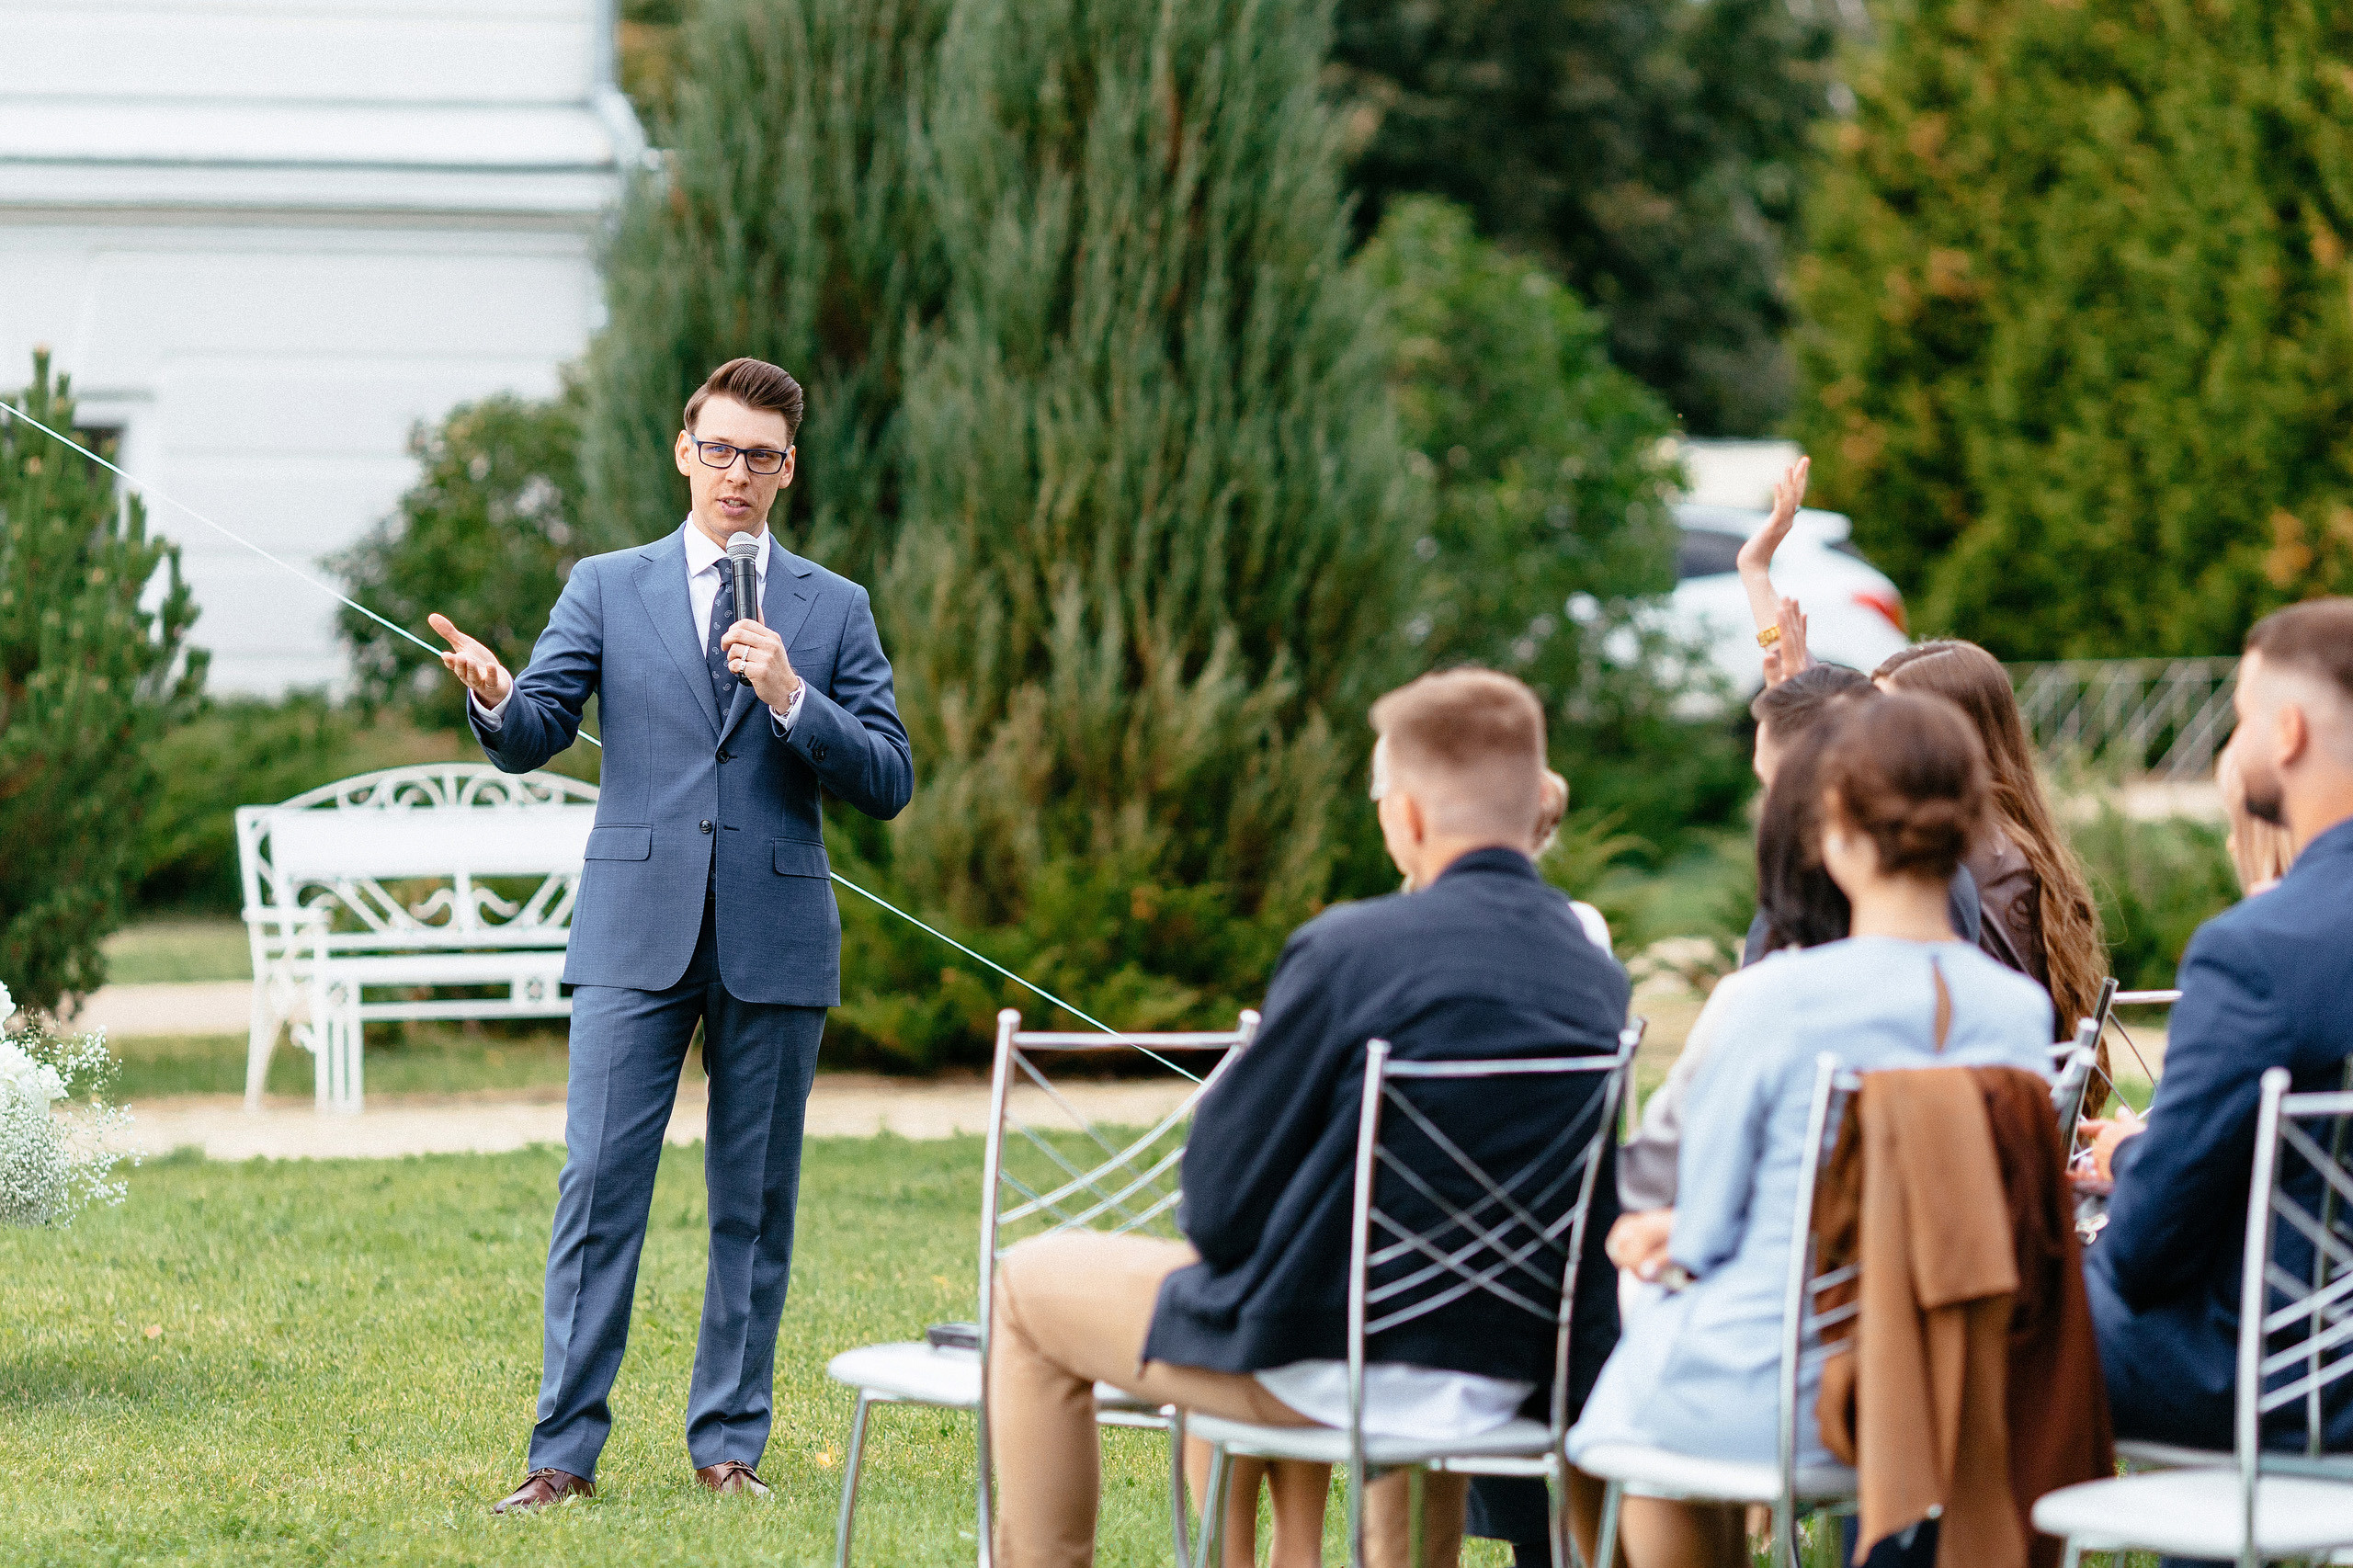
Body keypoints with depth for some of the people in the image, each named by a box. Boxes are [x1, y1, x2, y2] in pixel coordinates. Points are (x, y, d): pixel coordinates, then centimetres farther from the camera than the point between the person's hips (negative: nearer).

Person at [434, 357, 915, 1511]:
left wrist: (791, 698, -12)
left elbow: (887, 783, 3)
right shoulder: (607, 589, 9)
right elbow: (534, 738, 1)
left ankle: (729, 1445, 12)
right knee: (598, 1185, -6)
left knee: (755, 1201, 4)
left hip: (774, 939, 1)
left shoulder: (833, 611, 9)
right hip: (637, 932, -1)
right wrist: (494, 697, -22)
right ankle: (564, 1450, -3)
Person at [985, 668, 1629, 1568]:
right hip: (1512, 1377, 6)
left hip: (1327, 1360, -6)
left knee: (1031, 1286, 15)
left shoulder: (1349, 950, -19)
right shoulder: (1600, 979, -2)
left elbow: (1222, 1198, -14)